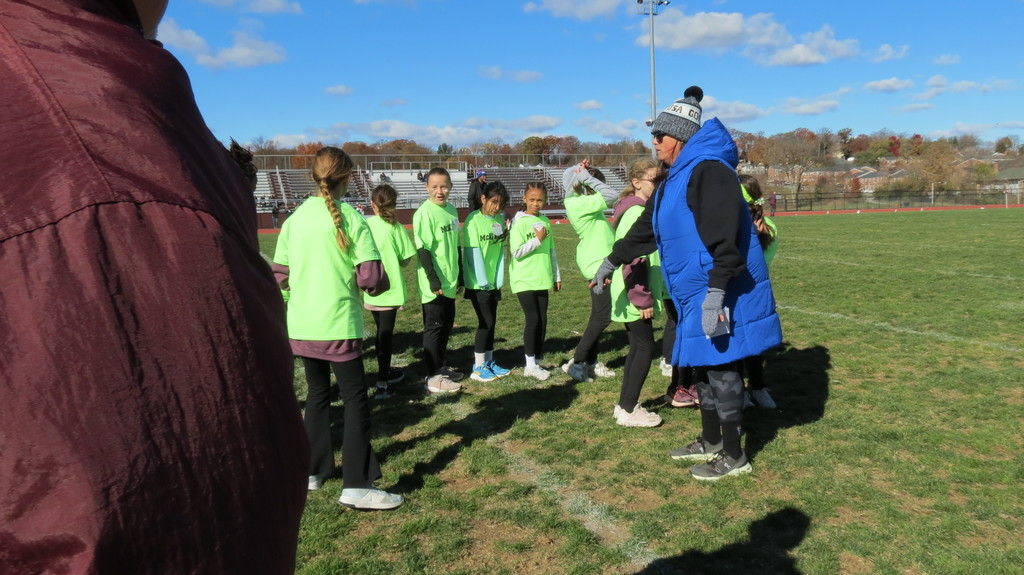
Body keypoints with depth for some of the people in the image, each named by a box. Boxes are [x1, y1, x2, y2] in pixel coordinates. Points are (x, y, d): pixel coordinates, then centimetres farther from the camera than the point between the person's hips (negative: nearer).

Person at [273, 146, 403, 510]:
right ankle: (356, 486, 1)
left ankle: (313, 470, 28)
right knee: (356, 400, 2)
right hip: (339, 325, -5)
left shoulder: (295, 219, 3)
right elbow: (371, 277, -16)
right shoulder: (351, 218, -10)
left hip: (301, 326, 6)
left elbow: (280, 276, 7)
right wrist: (381, 283, 6)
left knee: (317, 393, 20)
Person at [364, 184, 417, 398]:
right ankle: (382, 383, 2)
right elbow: (406, 258, -4)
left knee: (381, 331, 19)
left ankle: (385, 371, 34)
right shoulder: (395, 227, -9)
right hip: (390, 289, -3)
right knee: (385, 333, 2)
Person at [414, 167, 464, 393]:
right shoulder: (424, 213, -14)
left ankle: (440, 367, 30)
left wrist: (460, 275, 17)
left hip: (449, 281, 8)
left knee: (447, 324, 16)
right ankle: (434, 378, 7)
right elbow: (423, 248, -17)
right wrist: (433, 280, -21)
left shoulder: (451, 210, 9)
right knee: (434, 326, -1)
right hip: (434, 283, -8)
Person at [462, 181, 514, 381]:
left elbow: (500, 249, 6)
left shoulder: (500, 219, 6)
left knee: (491, 321, 11)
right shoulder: (474, 220, -12)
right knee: (486, 321, -5)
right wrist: (483, 280, -14)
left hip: (494, 282, 6)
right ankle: (478, 367, 7)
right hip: (477, 283, -6)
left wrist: (499, 279, -1)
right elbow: (473, 252, -14)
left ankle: (489, 362, 23)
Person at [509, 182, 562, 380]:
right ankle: (530, 365, 4)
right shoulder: (519, 222, -7)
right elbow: (517, 252, -13)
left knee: (542, 320, 6)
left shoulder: (545, 221, 10)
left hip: (542, 279, 6)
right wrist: (537, 240, -15)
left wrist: (557, 276, 18)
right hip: (524, 280, -6)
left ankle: (537, 362, 17)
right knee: (533, 319, -8)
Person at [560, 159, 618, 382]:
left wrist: (581, 171, 7)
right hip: (598, 265, -10)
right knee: (602, 316, -6)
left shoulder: (577, 201, 8)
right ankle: (576, 362, 0)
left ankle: (591, 363, 24)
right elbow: (612, 195, -22)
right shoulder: (580, 203, -19)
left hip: (597, 264, 10)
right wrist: (587, 177, -16)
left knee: (599, 315, 15)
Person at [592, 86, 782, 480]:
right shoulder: (676, 178, 17)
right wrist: (611, 262, 33)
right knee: (704, 366, 17)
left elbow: (723, 237, -25)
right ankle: (710, 443, 32)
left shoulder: (708, 171, -15)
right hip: (695, 293, 10)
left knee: (720, 368, -1)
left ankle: (733, 456, 14)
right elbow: (646, 228, 26)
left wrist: (716, 293, -29)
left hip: (719, 293, -10)